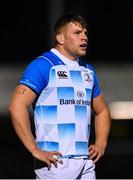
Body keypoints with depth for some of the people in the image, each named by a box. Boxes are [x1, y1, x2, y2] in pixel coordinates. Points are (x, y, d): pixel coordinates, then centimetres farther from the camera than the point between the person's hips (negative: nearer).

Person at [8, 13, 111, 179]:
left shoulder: (88, 70, 17)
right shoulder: (43, 66, -6)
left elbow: (102, 110, 30)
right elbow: (17, 106, -15)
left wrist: (100, 144, 13)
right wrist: (35, 151, -18)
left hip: (86, 163, 7)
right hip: (56, 162, -7)